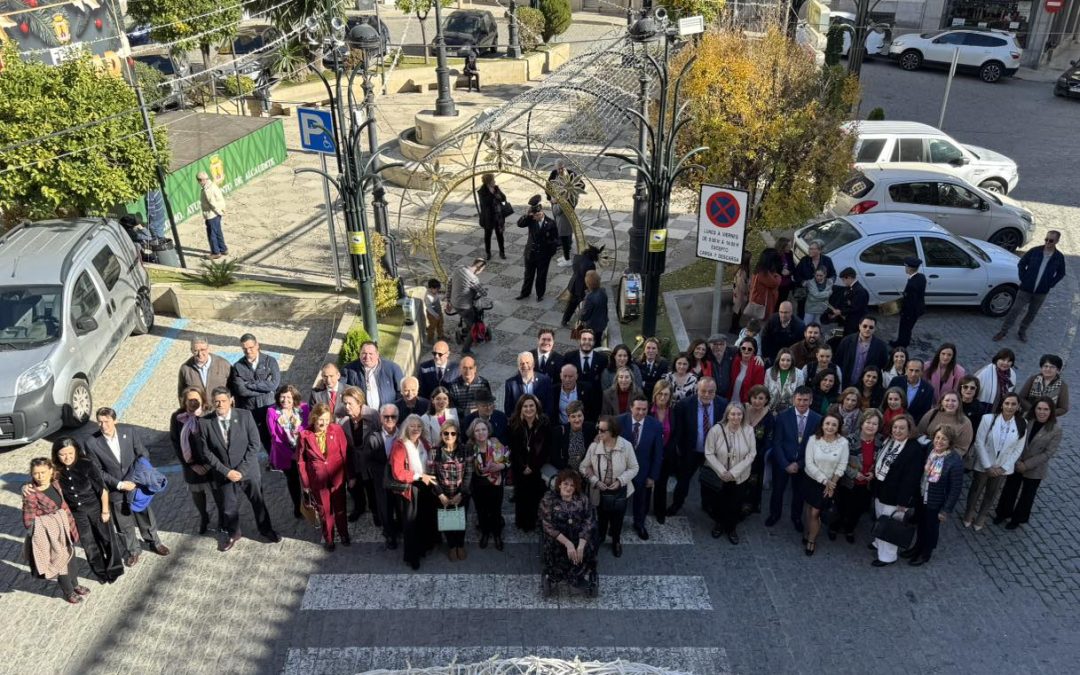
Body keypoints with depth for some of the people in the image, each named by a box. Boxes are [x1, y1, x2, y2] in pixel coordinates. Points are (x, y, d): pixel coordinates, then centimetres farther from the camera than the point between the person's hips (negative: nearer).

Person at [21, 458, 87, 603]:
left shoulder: (54, 484, -7)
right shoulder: (31, 494, -26)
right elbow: (28, 521, -19)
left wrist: (70, 523, 15)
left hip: (64, 527, 6)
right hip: (49, 533, -6)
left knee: (72, 558, 22)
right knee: (60, 561, 11)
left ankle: (75, 585, 46)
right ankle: (68, 591, 34)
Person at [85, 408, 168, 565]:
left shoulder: (129, 431, -15)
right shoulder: (92, 443, -18)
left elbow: (143, 454, -5)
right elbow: (98, 471, -11)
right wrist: (119, 484, -18)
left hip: (136, 484, 1)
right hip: (115, 491, -1)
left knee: (146, 516, 19)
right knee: (125, 524, 16)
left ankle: (154, 542, 44)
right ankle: (133, 550, 40)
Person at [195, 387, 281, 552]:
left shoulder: (245, 416, -13)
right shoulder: (204, 422, -11)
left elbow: (255, 444, -10)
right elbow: (205, 452, -7)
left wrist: (242, 470, -16)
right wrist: (226, 471, -13)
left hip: (248, 471, 0)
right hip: (223, 474, 1)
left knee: (258, 501, 16)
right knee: (229, 507, 16)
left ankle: (266, 529, 41)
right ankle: (233, 534, 43)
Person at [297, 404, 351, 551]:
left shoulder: (337, 430, -13)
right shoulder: (305, 435, -13)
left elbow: (345, 453, -6)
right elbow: (301, 461, -4)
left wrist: (350, 476, -2)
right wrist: (305, 483, -1)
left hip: (337, 477, 0)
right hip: (317, 480, 0)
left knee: (340, 508, 16)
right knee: (324, 511, 15)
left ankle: (344, 535, 38)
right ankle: (328, 538, 36)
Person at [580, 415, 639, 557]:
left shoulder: (626, 446, -22)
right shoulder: (594, 446, -19)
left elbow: (633, 468, -9)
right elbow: (584, 467, -7)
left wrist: (620, 480, -23)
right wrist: (595, 481, -20)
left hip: (620, 491, 0)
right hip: (601, 490, 0)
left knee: (617, 518, 22)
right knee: (602, 517, 23)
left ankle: (616, 541, 50)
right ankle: (599, 538, 52)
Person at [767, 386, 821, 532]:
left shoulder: (818, 419, -12)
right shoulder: (783, 416, -15)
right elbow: (777, 443, -12)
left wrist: (799, 464, -13)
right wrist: (786, 464, -17)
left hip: (804, 463, 1)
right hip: (782, 462, -1)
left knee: (799, 492, 20)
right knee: (777, 490, 17)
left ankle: (796, 517, 43)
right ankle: (774, 514, 41)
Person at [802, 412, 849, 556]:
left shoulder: (843, 442, -16)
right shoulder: (813, 439, -16)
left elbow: (842, 466, -10)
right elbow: (809, 464, -16)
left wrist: (832, 483, -10)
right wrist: (825, 480, -17)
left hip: (831, 483, -1)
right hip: (811, 480, 1)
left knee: (815, 512, 2)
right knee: (809, 508, 16)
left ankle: (811, 540, 25)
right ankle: (809, 533, 39)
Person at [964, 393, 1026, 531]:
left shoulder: (1022, 424, -11)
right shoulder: (988, 418, -18)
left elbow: (1018, 449, -4)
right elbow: (979, 443, -14)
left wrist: (1004, 467, -9)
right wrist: (988, 466, -14)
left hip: (1003, 467, 2)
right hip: (984, 465, -2)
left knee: (991, 495, 21)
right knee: (975, 491, 17)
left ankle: (980, 518, 42)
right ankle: (968, 515, 40)